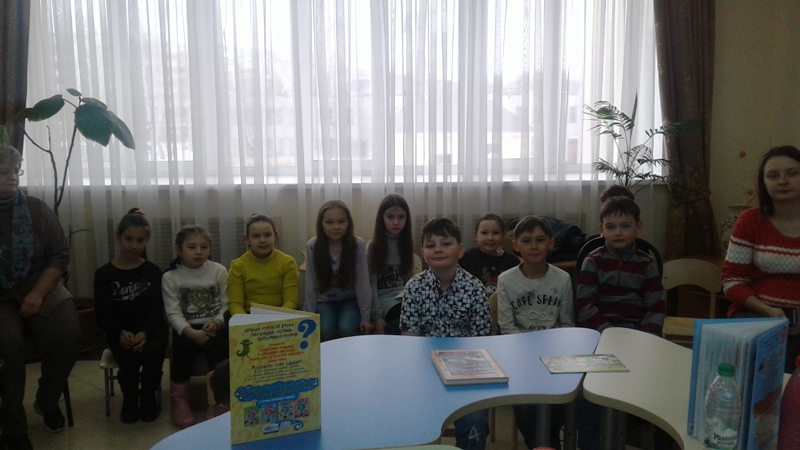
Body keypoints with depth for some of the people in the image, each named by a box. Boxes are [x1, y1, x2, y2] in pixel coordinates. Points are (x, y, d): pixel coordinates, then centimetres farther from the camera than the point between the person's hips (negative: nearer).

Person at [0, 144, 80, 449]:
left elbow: (60, 256, 2)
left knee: (67, 336, -22)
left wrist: (37, 294, -11)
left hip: (39, 290, 2)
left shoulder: (37, 210, 4)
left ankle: (47, 401, 9)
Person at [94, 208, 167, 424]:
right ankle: (130, 399, 0)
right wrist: (120, 333, -24)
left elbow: (156, 309, -5)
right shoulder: (104, 274, 2)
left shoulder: (153, 271, 3)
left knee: (154, 352, -31)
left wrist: (145, 333, -26)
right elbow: (102, 314, -3)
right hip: (120, 332, 0)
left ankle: (148, 398, -3)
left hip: (150, 329, 0)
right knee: (130, 357, -30)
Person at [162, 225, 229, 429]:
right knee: (182, 345, -31)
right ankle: (179, 398, -11)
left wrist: (216, 323, -17)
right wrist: (192, 332, -22)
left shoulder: (218, 271, 3)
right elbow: (174, 313, -6)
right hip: (186, 329, 0)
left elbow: (226, 305, 2)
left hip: (214, 327, 0)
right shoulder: (170, 277, 2)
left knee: (218, 346, -30)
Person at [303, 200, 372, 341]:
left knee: (346, 328, -26)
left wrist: (366, 317, -13)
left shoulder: (357, 245, -18)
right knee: (324, 330, -25)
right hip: (325, 301, 1)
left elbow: (362, 283, -15)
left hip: (350, 299, -1)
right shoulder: (312, 246, -16)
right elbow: (311, 286, -10)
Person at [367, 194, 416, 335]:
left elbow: (409, 278, 11)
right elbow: (371, 282, -8)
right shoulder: (373, 245, -3)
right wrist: (377, 315, -16)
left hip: (403, 295, 4)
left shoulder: (406, 243, 10)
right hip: (384, 297, -4)